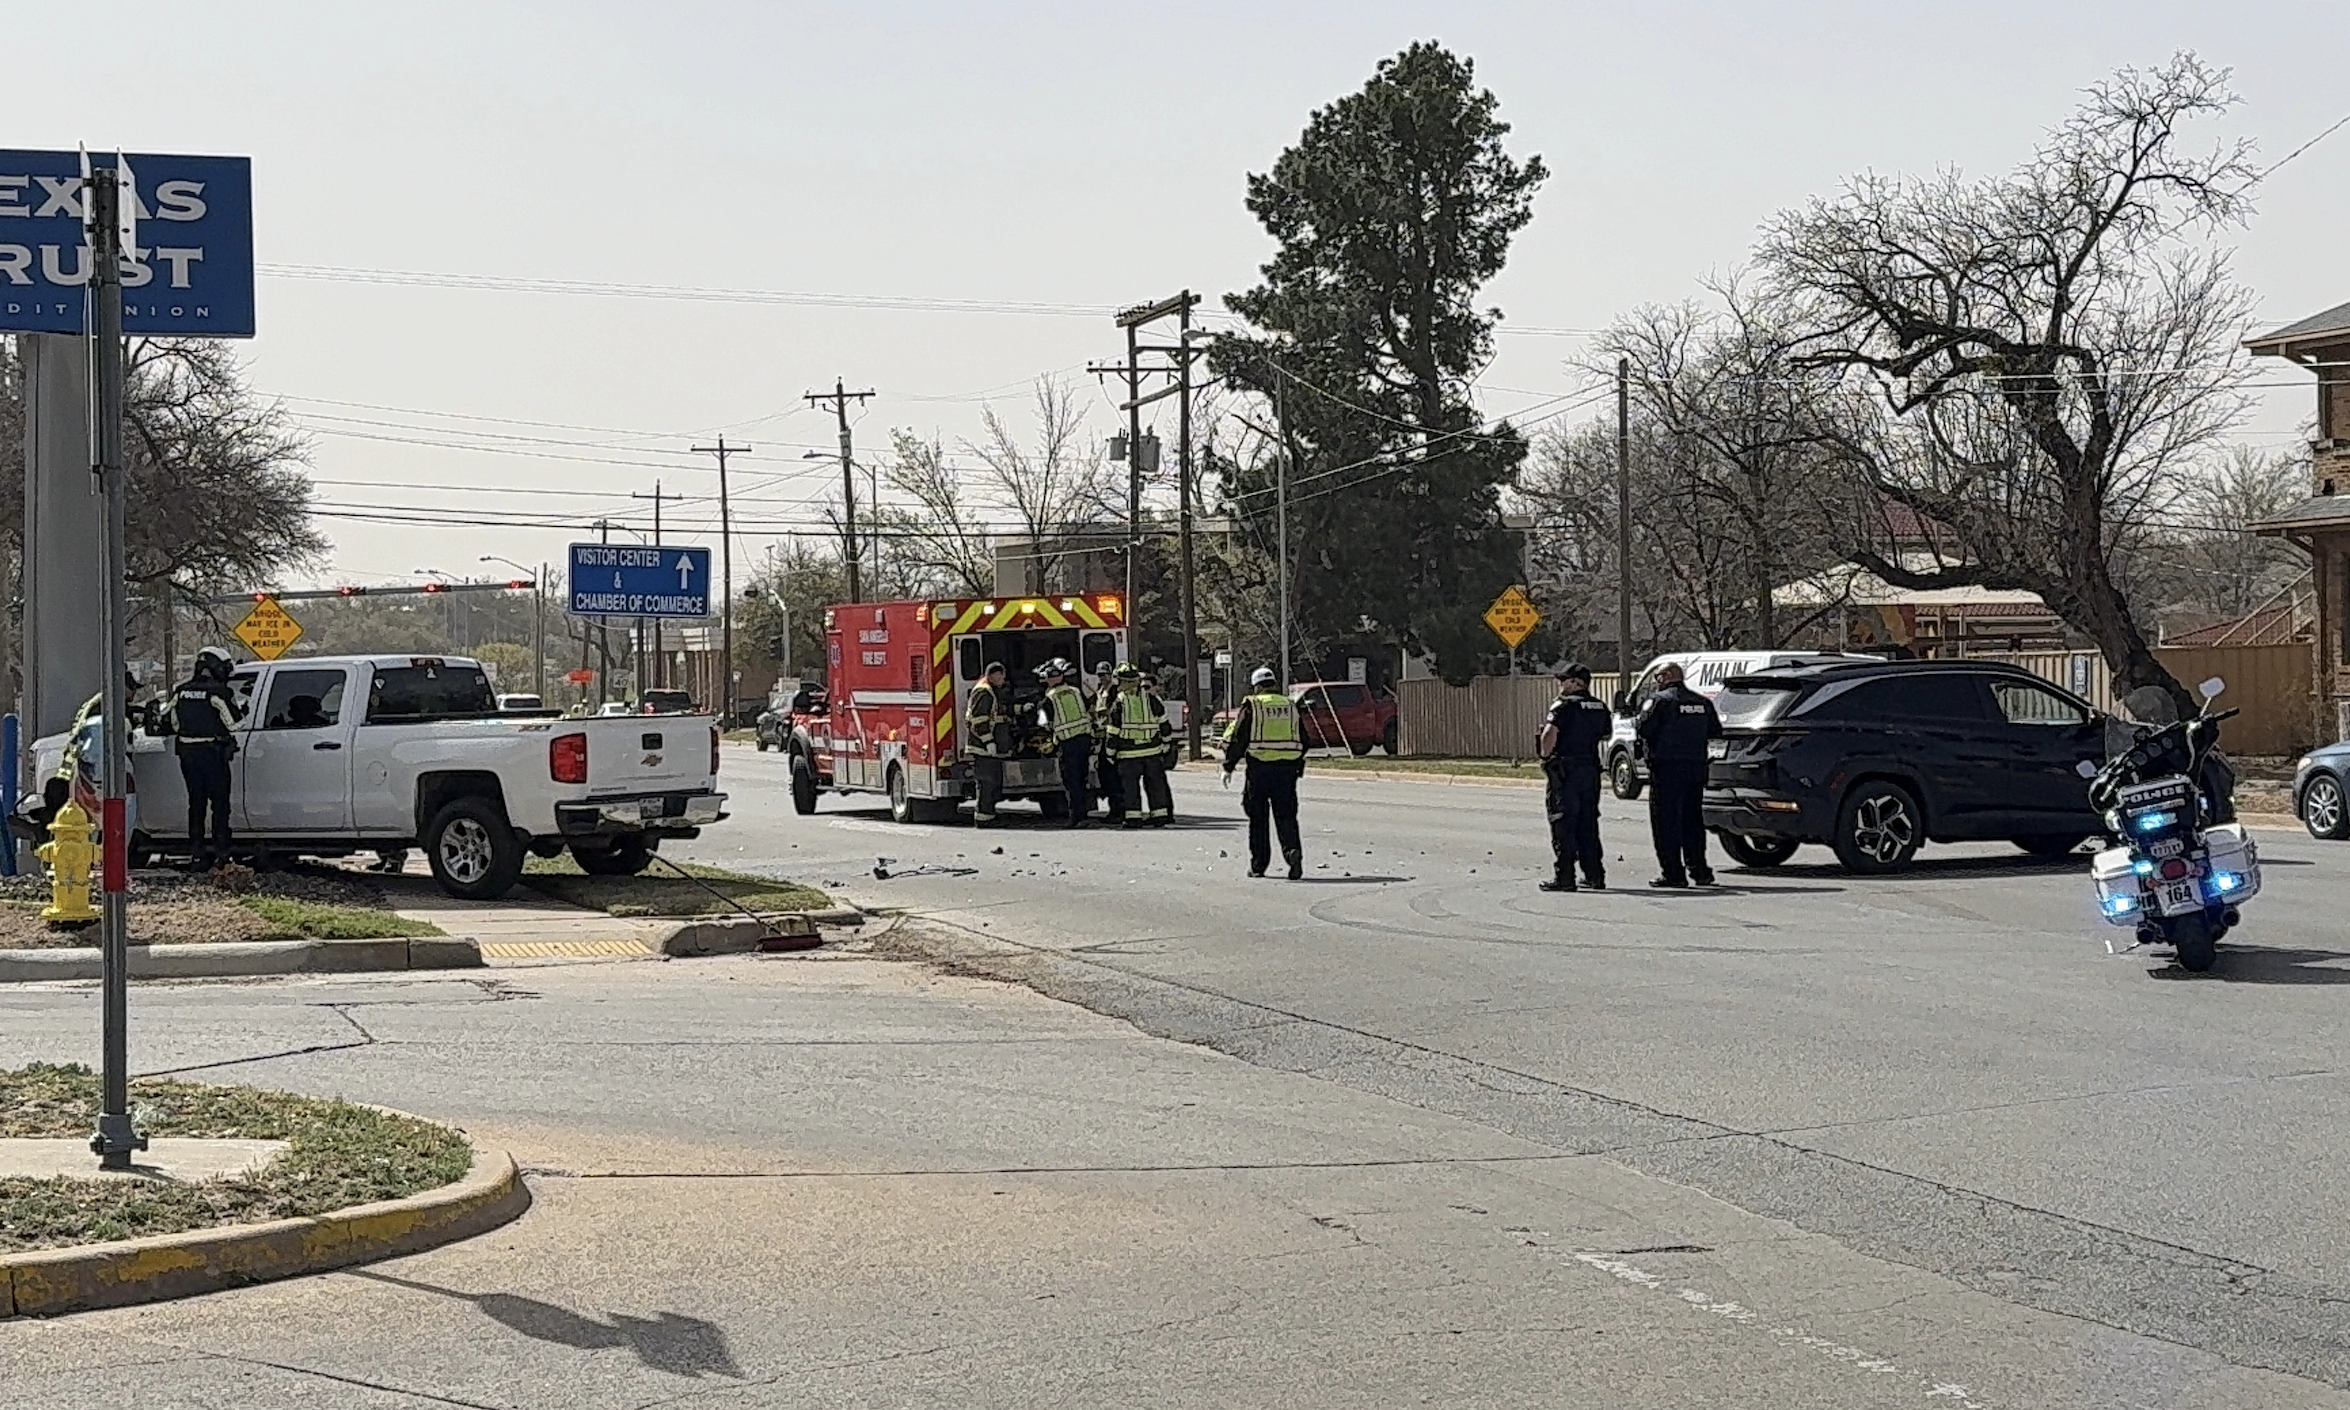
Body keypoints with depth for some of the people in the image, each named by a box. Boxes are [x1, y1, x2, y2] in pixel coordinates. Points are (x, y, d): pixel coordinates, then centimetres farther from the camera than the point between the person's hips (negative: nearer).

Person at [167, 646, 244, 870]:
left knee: (196, 803, 11)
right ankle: (220, 853, 0)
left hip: (187, 752, 5)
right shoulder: (220, 693, -11)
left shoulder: (181, 691, 7)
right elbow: (232, 723, -8)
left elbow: (175, 725, 13)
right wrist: (242, 711, 12)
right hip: (213, 752, -5)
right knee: (220, 804, 2)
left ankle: (195, 854, 10)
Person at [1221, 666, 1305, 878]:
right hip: (1287, 768, 3)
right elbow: (1303, 741, 17)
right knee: (1286, 815, 6)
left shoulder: (1251, 706, -2)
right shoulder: (1290, 706, 12)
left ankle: (1258, 864, 10)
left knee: (1258, 818, 7)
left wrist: (1228, 767, 2)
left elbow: (1236, 739, -5)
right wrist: (1298, 765, 27)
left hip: (1259, 767, -3)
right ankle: (1293, 849, -19)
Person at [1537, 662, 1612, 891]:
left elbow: (1550, 734, -26)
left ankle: (1564, 877, -5)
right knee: (1588, 825, 15)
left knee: (1563, 827, -3)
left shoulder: (1563, 706, -13)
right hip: (1591, 769, 7)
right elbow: (1606, 735, 20)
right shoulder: (1600, 707, 9)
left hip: (1564, 771, -7)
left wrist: (1545, 755, -11)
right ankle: (1595, 875, 16)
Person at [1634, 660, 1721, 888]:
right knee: (1692, 818, 15)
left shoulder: (1659, 700, -8)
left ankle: (1673, 873, -5)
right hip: (1696, 766, 6)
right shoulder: (1702, 702, 12)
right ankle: (1699, 870, 15)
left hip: (1666, 768, -6)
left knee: (1666, 820, -2)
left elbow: (1644, 729, -17)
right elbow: (1715, 731, 13)